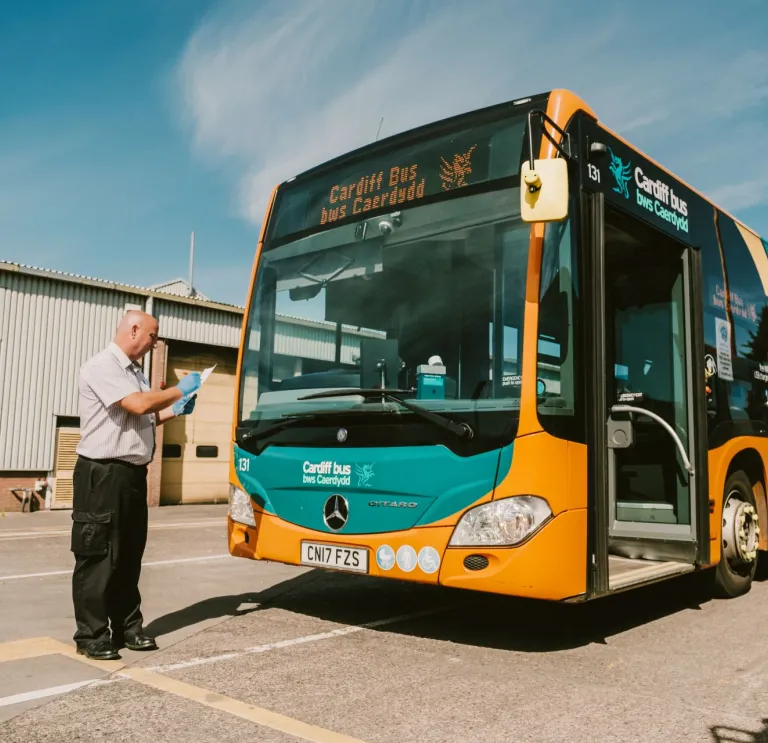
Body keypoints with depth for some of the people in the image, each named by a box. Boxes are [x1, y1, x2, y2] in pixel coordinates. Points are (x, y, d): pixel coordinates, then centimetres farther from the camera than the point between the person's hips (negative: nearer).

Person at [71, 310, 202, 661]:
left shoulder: (134, 371, 15)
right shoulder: (102, 366, -13)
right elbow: (138, 405, -24)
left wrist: (175, 411, 9)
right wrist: (179, 390, -12)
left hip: (132, 474, 9)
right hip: (102, 475, -9)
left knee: (129, 557, 13)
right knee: (97, 557, -1)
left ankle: (127, 627, 23)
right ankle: (91, 636, 8)